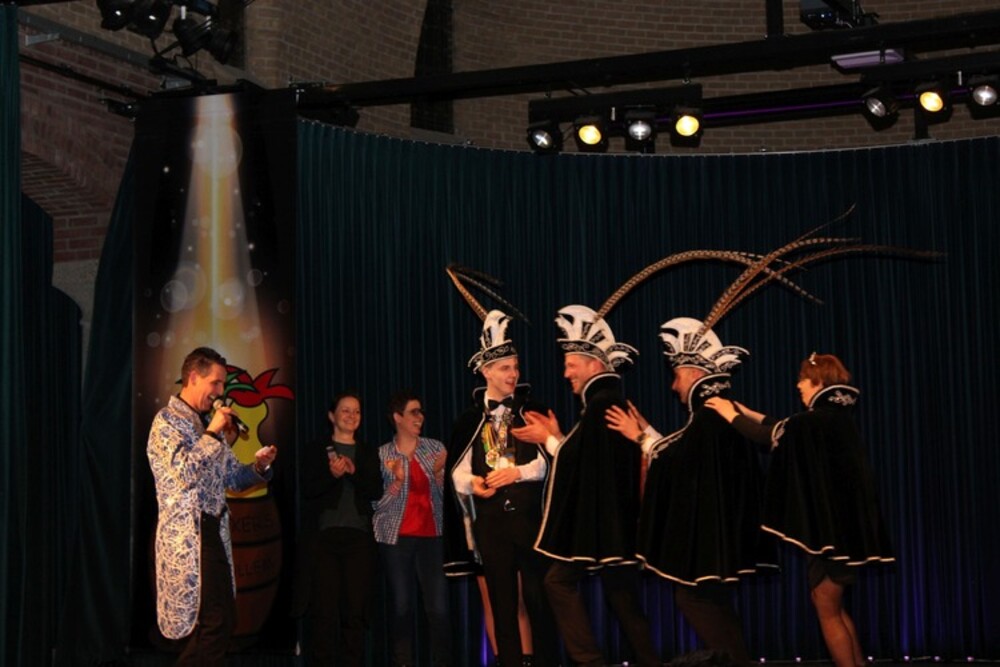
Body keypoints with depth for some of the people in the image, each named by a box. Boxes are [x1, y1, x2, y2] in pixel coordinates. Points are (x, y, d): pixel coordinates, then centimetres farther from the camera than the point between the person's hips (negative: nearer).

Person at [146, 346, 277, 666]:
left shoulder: (208, 423, 18)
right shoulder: (167, 421, -7)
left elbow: (233, 477, 21)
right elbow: (183, 472, -22)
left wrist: (259, 466, 2)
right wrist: (213, 433, -15)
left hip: (214, 532, 9)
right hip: (187, 535, -9)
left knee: (223, 622, 9)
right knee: (215, 625, -12)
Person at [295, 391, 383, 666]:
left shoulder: (369, 453, 15)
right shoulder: (316, 450, 10)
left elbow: (376, 491, 3)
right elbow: (307, 489, -2)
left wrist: (353, 472, -13)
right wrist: (332, 474, -19)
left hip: (359, 537, 2)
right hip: (324, 536, -2)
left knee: (355, 610, 0)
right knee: (323, 609, -5)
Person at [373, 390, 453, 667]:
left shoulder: (435, 448, 7)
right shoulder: (382, 455, 3)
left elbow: (447, 495, 9)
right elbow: (376, 502, 2)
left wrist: (440, 472, -8)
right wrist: (396, 482, -13)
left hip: (431, 536, 1)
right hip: (396, 537, -1)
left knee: (439, 608, -7)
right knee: (401, 607, 1)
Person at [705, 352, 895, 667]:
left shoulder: (819, 420, -17)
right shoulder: (835, 418, 11)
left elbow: (771, 436, -8)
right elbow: (787, 430, 23)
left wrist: (731, 415, 6)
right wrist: (748, 414, 25)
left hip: (830, 524, -9)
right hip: (842, 521, 9)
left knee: (827, 609, 1)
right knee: (834, 607, 19)